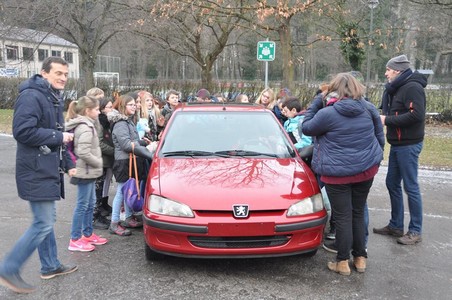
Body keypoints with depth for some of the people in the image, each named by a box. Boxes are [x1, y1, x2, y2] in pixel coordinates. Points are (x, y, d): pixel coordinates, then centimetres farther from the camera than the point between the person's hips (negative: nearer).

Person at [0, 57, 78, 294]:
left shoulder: (54, 98, 15)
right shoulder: (31, 96, -16)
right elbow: (22, 131, -25)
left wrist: (68, 164, 17)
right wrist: (58, 136, -17)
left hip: (48, 170, 10)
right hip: (36, 172, -10)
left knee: (46, 220, 17)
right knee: (43, 224, -7)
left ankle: (50, 266, 29)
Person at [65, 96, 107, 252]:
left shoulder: (84, 125, 12)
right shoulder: (85, 127, -19)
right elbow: (83, 152, -27)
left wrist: (97, 163, 10)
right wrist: (99, 163, -14)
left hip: (88, 171, 10)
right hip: (85, 172, -10)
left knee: (90, 204, 17)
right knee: (82, 205, -1)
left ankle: (88, 234, 29)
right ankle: (75, 240, 8)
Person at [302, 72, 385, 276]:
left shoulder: (327, 113, -16)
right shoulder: (369, 109, 1)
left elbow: (306, 128, 0)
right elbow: (380, 137, 12)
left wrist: (317, 101, 3)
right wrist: (374, 158, 27)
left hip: (338, 173, -5)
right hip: (367, 169, 5)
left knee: (343, 217, 4)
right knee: (358, 213, 16)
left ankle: (342, 262, 14)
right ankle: (360, 258, 26)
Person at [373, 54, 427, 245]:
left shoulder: (412, 87, -15)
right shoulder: (397, 88, 14)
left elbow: (416, 115, -26)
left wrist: (387, 120, -20)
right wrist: (385, 117, -3)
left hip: (408, 145, -10)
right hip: (397, 144, 10)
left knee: (410, 187, -2)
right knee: (392, 184, 14)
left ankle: (415, 231, 10)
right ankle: (396, 226, 26)